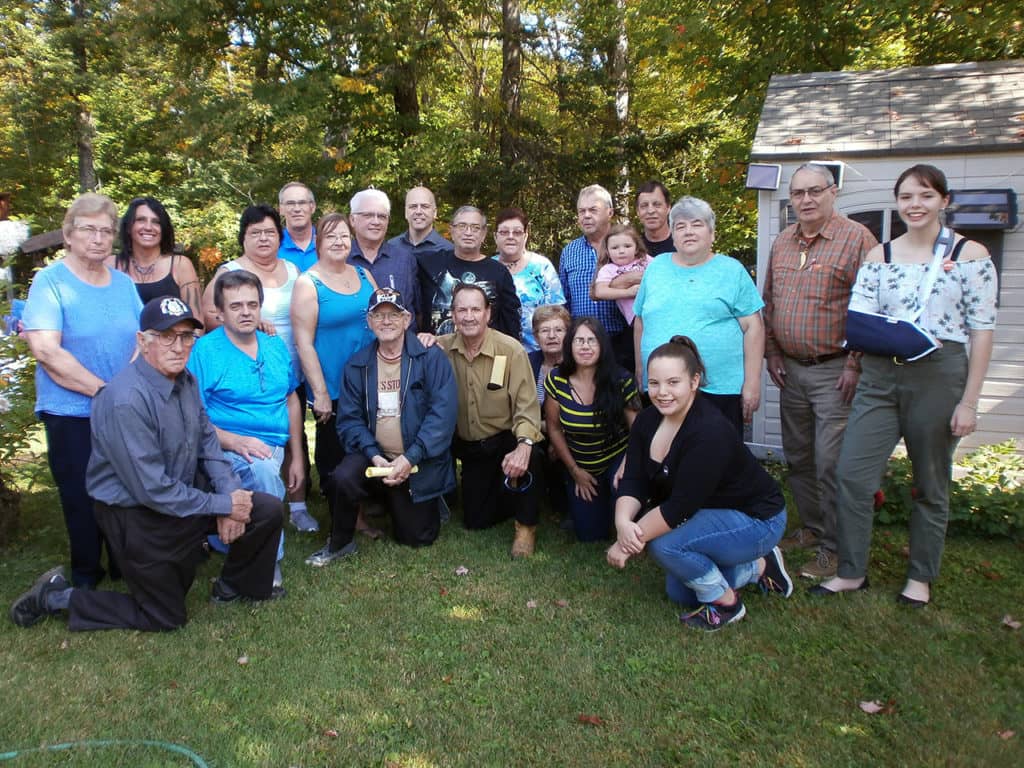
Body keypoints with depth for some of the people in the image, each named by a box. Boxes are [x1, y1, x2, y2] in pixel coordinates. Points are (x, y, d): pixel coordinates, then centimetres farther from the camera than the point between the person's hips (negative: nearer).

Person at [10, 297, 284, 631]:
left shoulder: (185, 380, -3)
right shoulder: (126, 400, -30)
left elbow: (207, 440, 6)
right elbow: (152, 490, -28)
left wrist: (230, 492, -9)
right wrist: (222, 505, -20)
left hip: (183, 495, 7)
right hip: (136, 516, -7)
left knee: (269, 511, -2)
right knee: (166, 618, 7)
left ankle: (236, 587, 24)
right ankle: (57, 596, 21)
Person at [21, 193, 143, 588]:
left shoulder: (123, 282, 8)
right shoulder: (50, 281, -7)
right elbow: (45, 350, -17)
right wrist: (104, 390, -18)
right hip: (72, 416, -4)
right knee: (84, 501, 5)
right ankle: (86, 578, 26)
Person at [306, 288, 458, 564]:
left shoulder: (431, 358, -9)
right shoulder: (357, 364, 3)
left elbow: (443, 414, -17)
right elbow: (349, 418, -2)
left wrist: (409, 458, -22)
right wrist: (374, 455, -18)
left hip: (420, 463, -1)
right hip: (374, 456, 2)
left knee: (417, 537, 4)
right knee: (341, 478, -29)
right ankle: (340, 543, -1)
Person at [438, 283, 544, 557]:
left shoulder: (511, 350, -17)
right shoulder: (441, 348, -7)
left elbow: (527, 406, -20)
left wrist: (524, 445, -38)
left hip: (506, 439, -3)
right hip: (468, 447, 3)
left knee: (528, 457, -36)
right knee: (475, 521, 5)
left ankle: (526, 526, -10)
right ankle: (502, 493, 38)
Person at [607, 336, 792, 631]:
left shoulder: (709, 430, -33)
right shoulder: (647, 420, -9)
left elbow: (681, 506, -34)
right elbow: (633, 482, -13)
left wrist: (626, 543, -31)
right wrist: (623, 523, -33)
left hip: (755, 519, -8)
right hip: (708, 515, 9)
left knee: (665, 543, -28)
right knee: (679, 593, 16)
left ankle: (725, 603, -3)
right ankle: (758, 567, 28)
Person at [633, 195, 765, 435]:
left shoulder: (732, 271, 2)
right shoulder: (656, 268, 11)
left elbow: (753, 327, -2)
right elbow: (640, 323, 16)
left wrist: (752, 383, -7)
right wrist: (640, 371, 12)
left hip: (720, 390, -2)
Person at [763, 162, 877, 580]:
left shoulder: (857, 238, -9)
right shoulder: (782, 242, 11)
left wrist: (855, 365, -15)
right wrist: (772, 353, 9)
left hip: (834, 371, -6)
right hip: (791, 369, 7)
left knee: (831, 463, -4)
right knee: (798, 458, 15)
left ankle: (833, 548, 10)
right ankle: (811, 528, 32)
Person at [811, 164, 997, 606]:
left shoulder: (970, 255, 0)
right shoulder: (878, 256, 8)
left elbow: (982, 330, -3)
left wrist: (969, 401, -7)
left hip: (940, 379, -3)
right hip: (880, 378, 3)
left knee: (931, 486, 10)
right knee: (852, 474, -1)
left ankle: (921, 577, 28)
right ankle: (851, 572, 15)